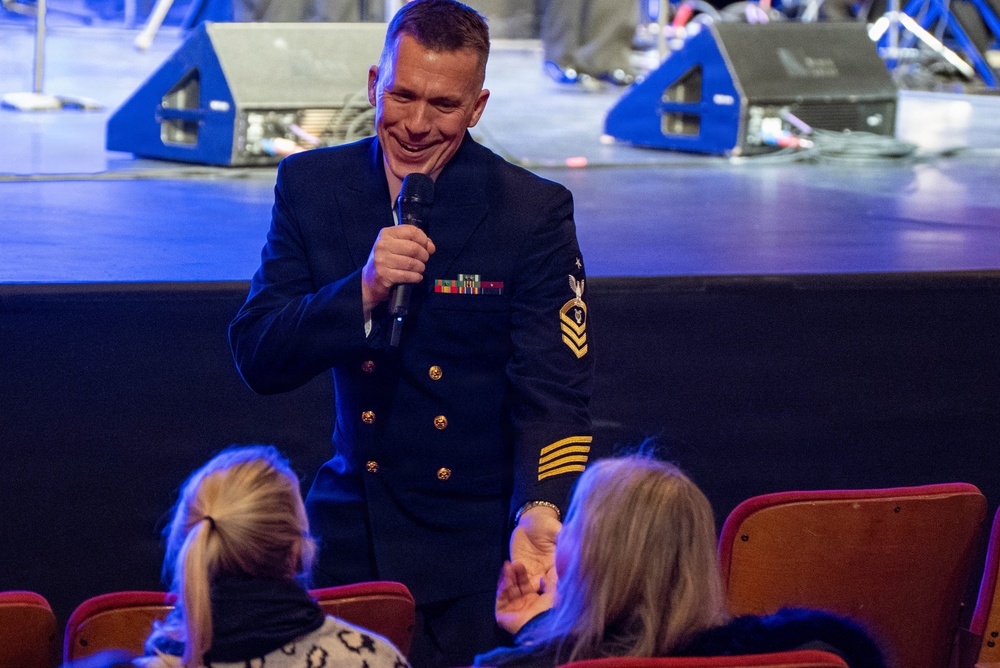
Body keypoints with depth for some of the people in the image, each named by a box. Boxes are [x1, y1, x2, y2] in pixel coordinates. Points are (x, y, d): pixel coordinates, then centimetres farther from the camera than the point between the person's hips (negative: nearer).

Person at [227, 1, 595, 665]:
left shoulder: (536, 212, -9)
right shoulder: (310, 185, 0)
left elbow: (554, 393, -14)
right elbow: (257, 359, -6)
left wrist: (541, 512, -33)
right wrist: (361, 291, -23)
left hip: (479, 541, -2)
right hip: (352, 535, 3)